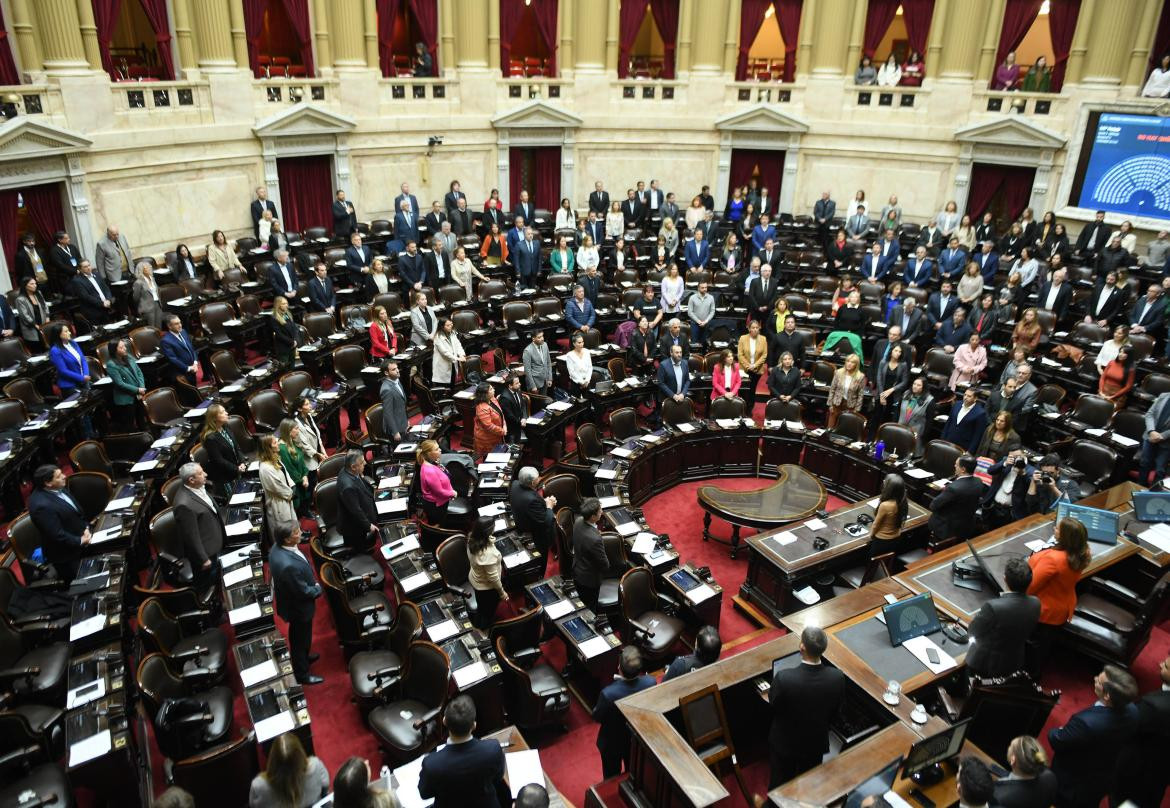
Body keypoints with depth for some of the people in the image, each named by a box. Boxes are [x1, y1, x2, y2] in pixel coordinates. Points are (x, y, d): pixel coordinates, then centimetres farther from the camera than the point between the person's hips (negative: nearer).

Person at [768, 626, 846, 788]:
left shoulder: (783, 678, -37)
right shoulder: (838, 677, -27)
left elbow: (773, 704, -15)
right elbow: (835, 711, -8)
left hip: (784, 743, -2)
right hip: (816, 744, 2)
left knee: (780, 782, 25)